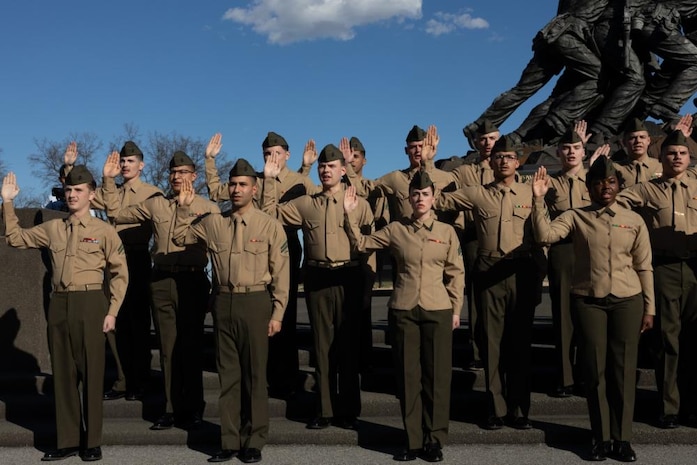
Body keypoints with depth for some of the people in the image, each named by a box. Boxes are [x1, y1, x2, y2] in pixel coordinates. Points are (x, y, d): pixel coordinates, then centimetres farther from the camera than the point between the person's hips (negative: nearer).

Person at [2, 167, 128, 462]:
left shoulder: (103, 231, 0)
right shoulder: (53, 228, 12)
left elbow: (120, 273, 1)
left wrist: (112, 311, -5)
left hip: (89, 304, -4)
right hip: (59, 304, 4)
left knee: (91, 373, 1)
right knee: (63, 373, 9)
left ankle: (91, 443, 12)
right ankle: (68, 441, 19)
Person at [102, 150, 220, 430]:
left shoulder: (208, 208, 4)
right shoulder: (155, 205, 13)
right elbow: (116, 214, 19)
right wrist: (109, 181, 12)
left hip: (192, 281, -3)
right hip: (161, 281, 3)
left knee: (190, 347, 2)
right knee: (168, 348, 6)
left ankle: (193, 409, 13)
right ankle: (172, 409, 14)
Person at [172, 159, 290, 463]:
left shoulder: (269, 225, -2)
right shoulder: (213, 223, 8)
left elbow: (280, 273, -2)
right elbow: (179, 237, 20)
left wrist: (277, 313, -6)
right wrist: (183, 208, 5)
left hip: (255, 302, -3)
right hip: (224, 302, 3)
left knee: (254, 373, 5)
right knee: (227, 373, 10)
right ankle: (230, 441, 20)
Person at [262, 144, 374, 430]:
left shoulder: (359, 204, 3)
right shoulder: (306, 204, 10)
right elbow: (271, 212, 10)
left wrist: (368, 283, -3)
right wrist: (269, 180, 1)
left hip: (348, 279, -2)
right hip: (317, 280, 2)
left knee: (348, 344, 4)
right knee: (322, 345, 7)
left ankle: (348, 411, 14)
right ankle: (325, 410, 15)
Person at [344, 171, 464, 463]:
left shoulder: (447, 232, 5)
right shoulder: (396, 229, 5)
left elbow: (456, 273, 7)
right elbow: (361, 243, 10)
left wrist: (456, 309, 4)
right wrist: (350, 215, 0)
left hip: (437, 311, 0)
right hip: (403, 310, 0)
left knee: (436, 375, 2)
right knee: (408, 375, 4)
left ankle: (435, 440, 15)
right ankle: (414, 440, 14)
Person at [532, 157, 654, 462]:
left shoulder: (634, 220, 7)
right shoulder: (576, 217, 3)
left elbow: (644, 267, 9)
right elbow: (545, 235, -15)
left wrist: (649, 308, 6)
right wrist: (539, 200, -23)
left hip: (627, 301, 1)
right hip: (588, 301, -1)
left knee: (623, 369, 4)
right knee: (595, 370, 4)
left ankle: (622, 438, 15)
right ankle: (602, 438, 16)